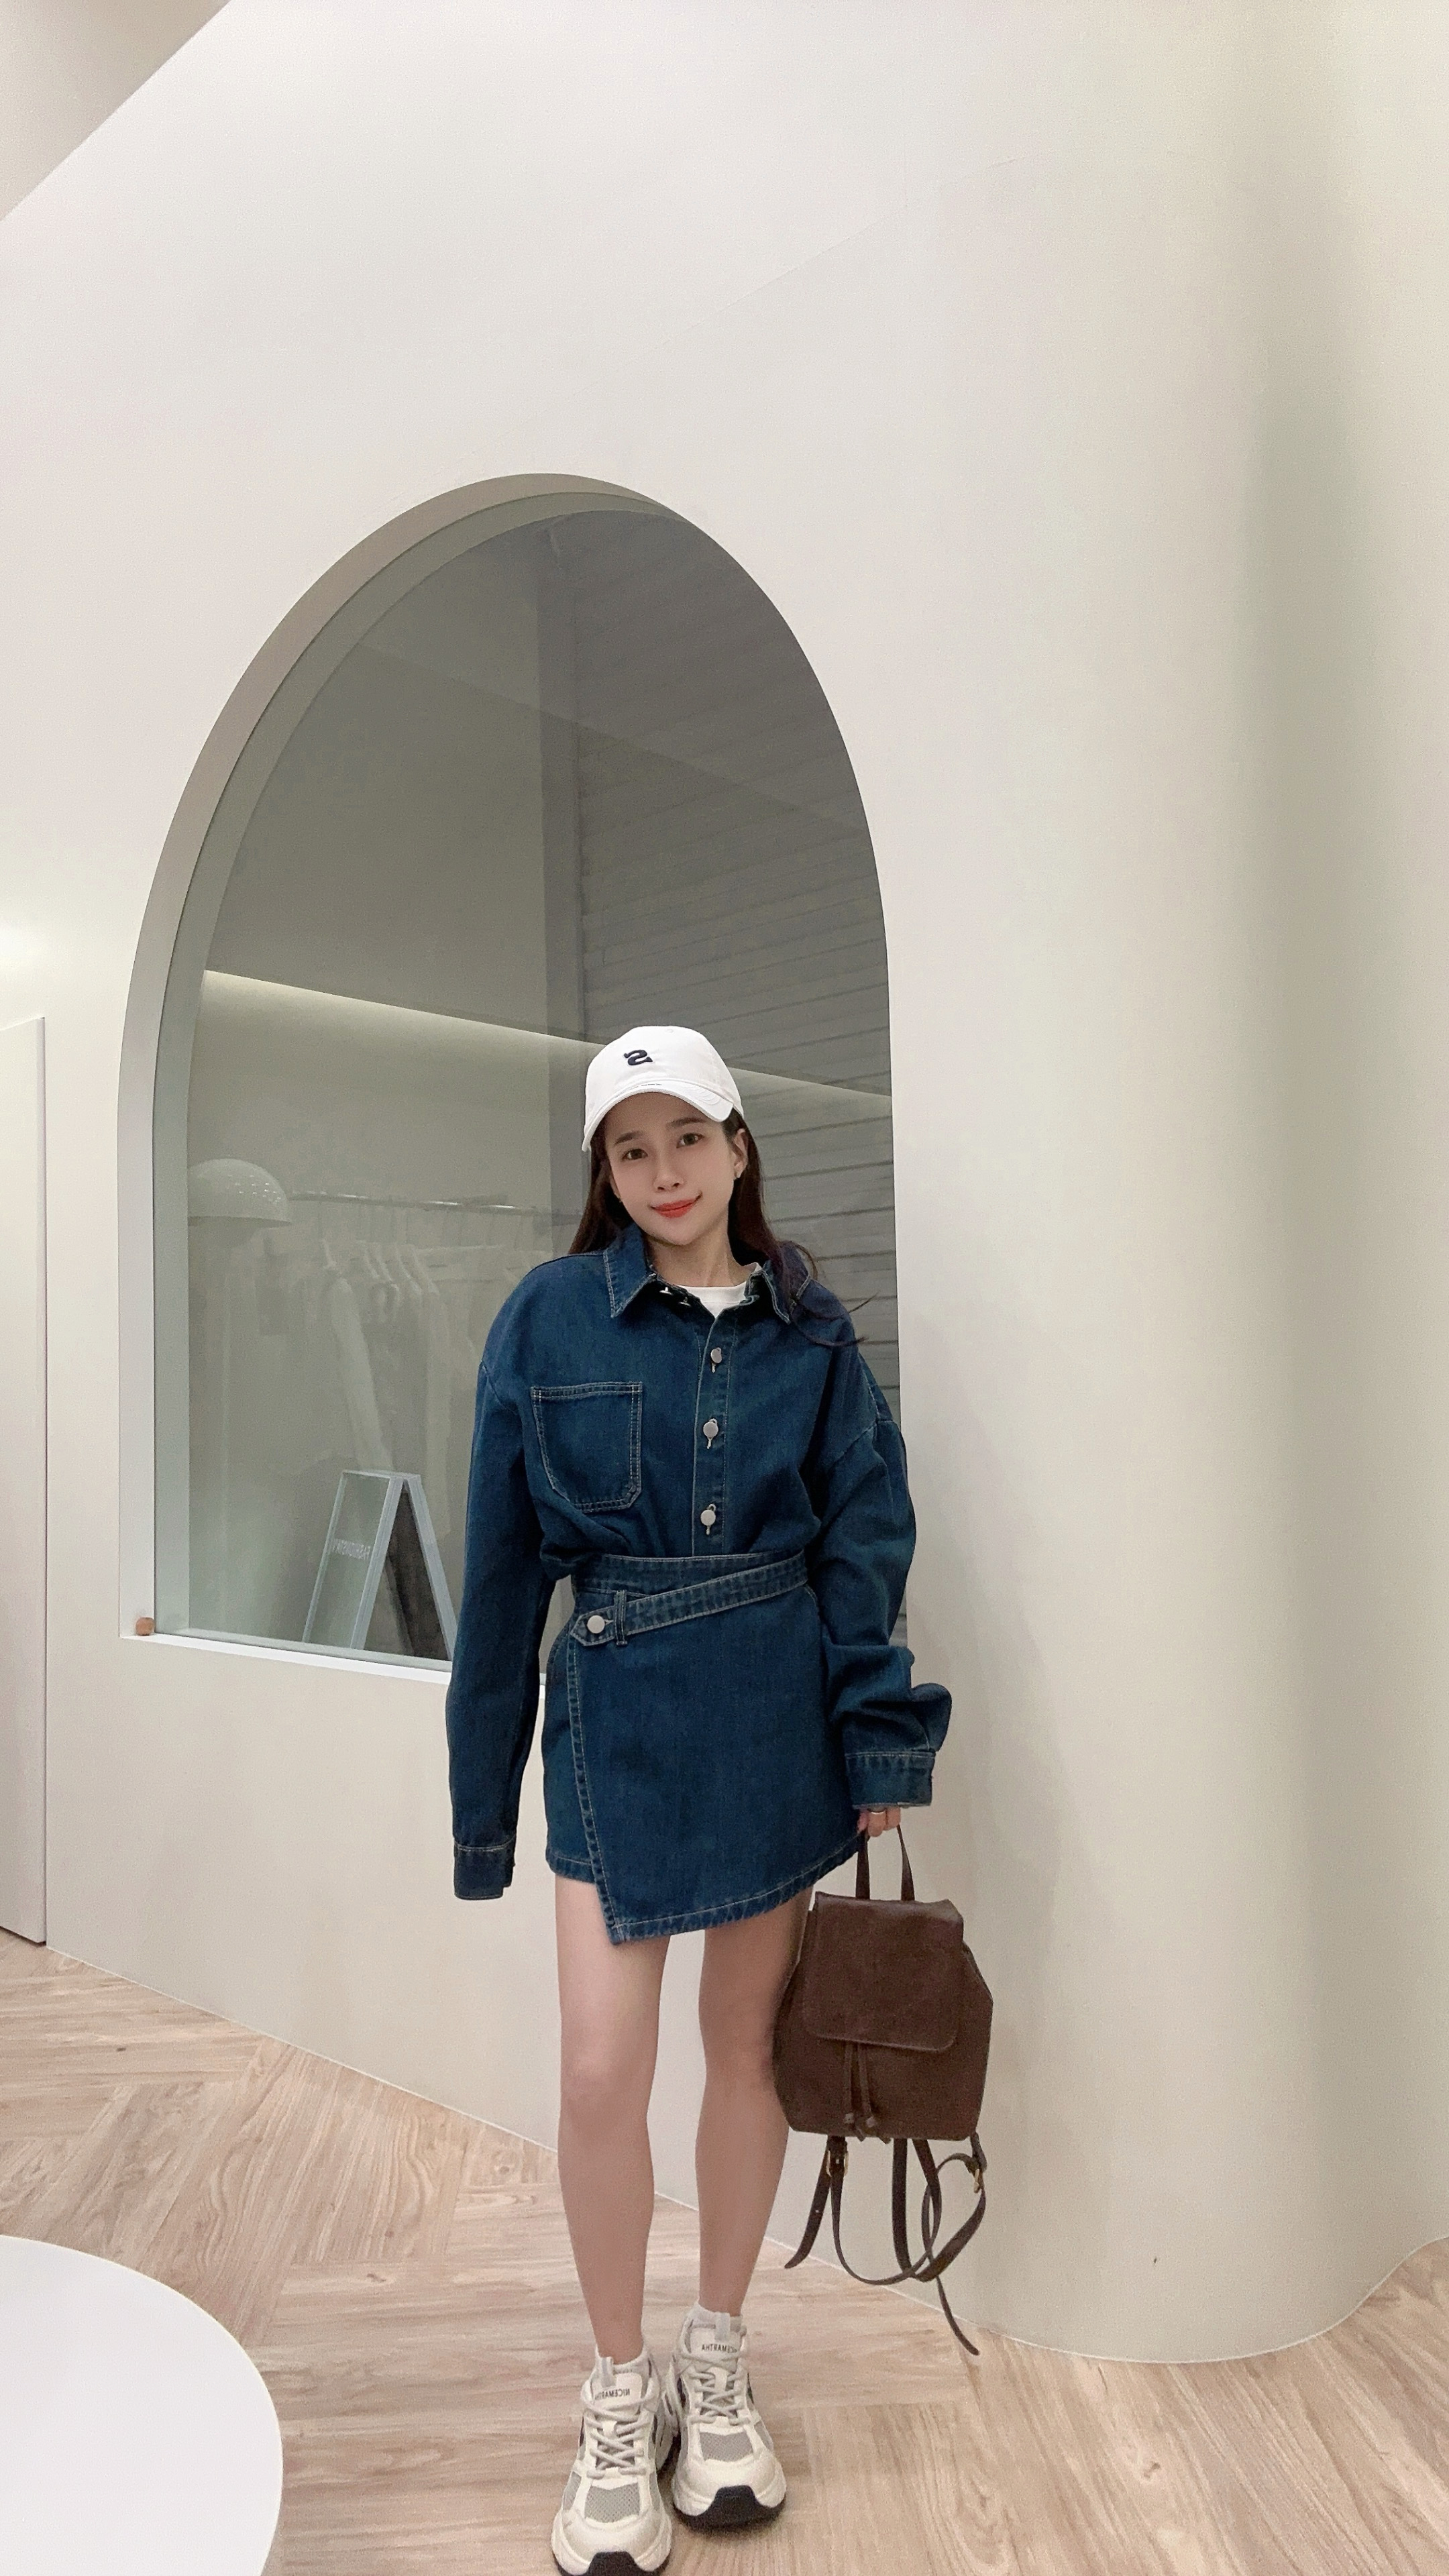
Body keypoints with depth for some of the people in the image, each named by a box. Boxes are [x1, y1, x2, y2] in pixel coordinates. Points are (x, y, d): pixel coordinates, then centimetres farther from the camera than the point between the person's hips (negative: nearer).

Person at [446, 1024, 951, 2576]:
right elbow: (503, 1562, -1)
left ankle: (717, 2367, 35)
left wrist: (883, 1736, -6)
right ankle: (618, 2401, 24)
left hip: (778, 1718, 2)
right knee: (604, 2069, -2)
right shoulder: (549, 1319, -3)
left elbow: (863, 1540, 2)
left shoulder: (810, 1332, 2)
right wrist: (483, 1787, 1)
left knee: (749, 2040, 13)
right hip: (617, 1714, -1)